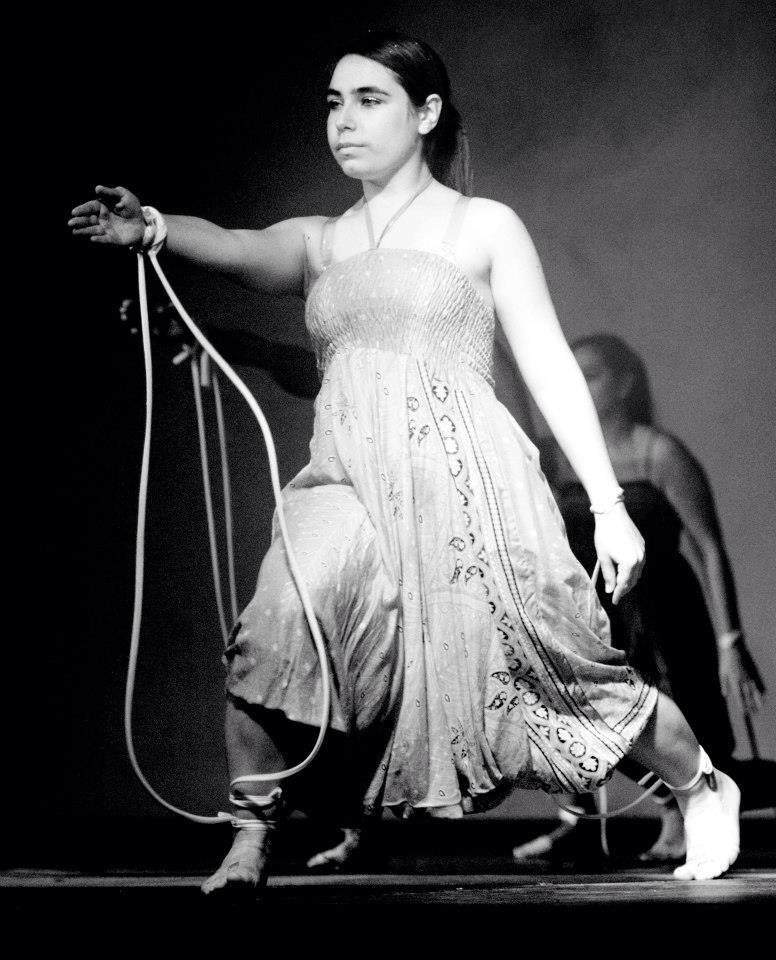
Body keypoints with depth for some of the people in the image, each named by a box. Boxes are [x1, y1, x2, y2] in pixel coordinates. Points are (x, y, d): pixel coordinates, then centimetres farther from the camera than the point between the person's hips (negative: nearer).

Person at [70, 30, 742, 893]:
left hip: (459, 475, -2)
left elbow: (550, 367, 7)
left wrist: (608, 503, 2)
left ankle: (702, 785, 28)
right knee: (277, 626, -26)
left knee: (550, 671, 0)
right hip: (350, 482, 2)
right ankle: (249, 845, -12)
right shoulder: (318, 242, 18)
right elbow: (238, 250, -4)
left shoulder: (484, 227, 10)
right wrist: (151, 229, -26)